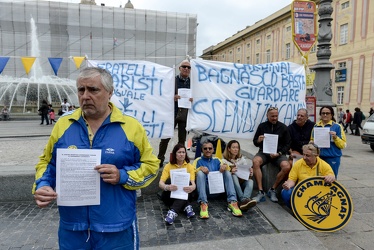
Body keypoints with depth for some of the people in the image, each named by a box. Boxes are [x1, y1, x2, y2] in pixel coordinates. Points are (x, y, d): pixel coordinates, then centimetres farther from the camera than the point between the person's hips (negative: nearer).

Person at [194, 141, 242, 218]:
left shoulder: (216, 160, 22)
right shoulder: (198, 161, 14)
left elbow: (225, 169, 9)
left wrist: (225, 166, -15)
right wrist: (200, 169, -21)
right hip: (205, 189, -2)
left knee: (227, 172, -16)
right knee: (200, 173, -27)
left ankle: (232, 202, -29)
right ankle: (203, 203, -42)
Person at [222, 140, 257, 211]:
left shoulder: (242, 159, 20)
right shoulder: (224, 160, 8)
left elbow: (248, 170, 9)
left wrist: (250, 172, -15)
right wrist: (230, 171, -27)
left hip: (241, 183, 3)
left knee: (250, 181, -28)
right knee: (233, 175, -34)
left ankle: (246, 198, -57)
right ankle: (243, 200, -52)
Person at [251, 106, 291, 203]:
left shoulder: (283, 127, 4)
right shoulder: (262, 126, 5)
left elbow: (288, 144, 5)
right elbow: (255, 143, 9)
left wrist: (279, 153, -12)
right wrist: (258, 141, -16)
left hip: (279, 153, 0)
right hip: (264, 151, 0)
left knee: (287, 167, -29)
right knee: (255, 161, -32)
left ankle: (272, 190, -8)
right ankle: (261, 192, -25)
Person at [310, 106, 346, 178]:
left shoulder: (337, 126, 1)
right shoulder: (316, 126, 11)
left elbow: (343, 145, -2)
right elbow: (312, 140, 21)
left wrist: (335, 137, -18)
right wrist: (312, 143, 0)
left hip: (332, 158, -3)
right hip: (319, 156, 3)